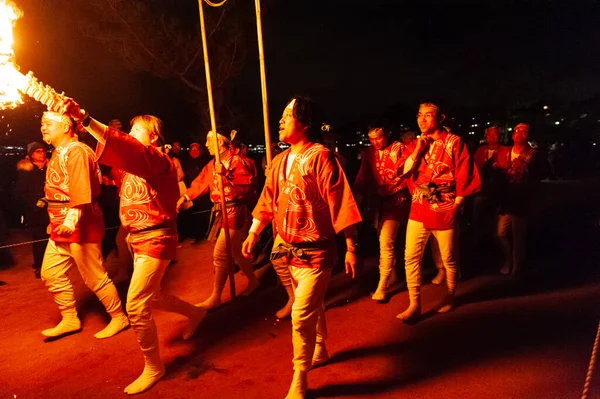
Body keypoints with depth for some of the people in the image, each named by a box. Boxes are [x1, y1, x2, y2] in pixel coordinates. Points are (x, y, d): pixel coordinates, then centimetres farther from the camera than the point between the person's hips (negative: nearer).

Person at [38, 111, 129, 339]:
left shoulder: (76, 151, -14)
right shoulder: (58, 153, 17)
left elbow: (81, 188, -27)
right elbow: (57, 190, 19)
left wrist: (72, 218, -36)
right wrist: (55, 220, 20)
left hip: (79, 226, -10)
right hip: (60, 227, 10)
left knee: (94, 277, -2)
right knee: (51, 273, 13)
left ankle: (119, 318, 13)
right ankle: (70, 319, 26)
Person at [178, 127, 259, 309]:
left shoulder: (237, 161, -13)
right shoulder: (213, 164, 11)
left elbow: (247, 188, -21)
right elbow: (200, 183, 12)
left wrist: (226, 176, -27)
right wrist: (184, 198, 4)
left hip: (234, 212, -8)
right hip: (221, 212, 8)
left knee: (220, 254, -6)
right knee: (235, 251, 17)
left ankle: (215, 297, 6)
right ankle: (252, 280, 36)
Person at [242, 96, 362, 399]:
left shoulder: (321, 157, -15)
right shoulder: (280, 161, 6)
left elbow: (340, 204, -17)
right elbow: (268, 201, 12)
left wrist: (351, 248, -17)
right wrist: (253, 233, 9)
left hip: (315, 251, -6)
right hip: (286, 248, 7)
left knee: (302, 315, -4)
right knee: (311, 306, 24)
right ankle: (320, 350, 47)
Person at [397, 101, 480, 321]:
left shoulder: (454, 141, -5)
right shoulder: (417, 144, 10)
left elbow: (464, 176, -6)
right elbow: (404, 172, 2)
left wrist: (456, 205, -7)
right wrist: (418, 149, -8)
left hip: (444, 210, -4)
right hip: (419, 209, 4)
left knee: (449, 258, 10)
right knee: (410, 257, -1)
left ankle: (450, 296, 33)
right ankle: (414, 305, 8)